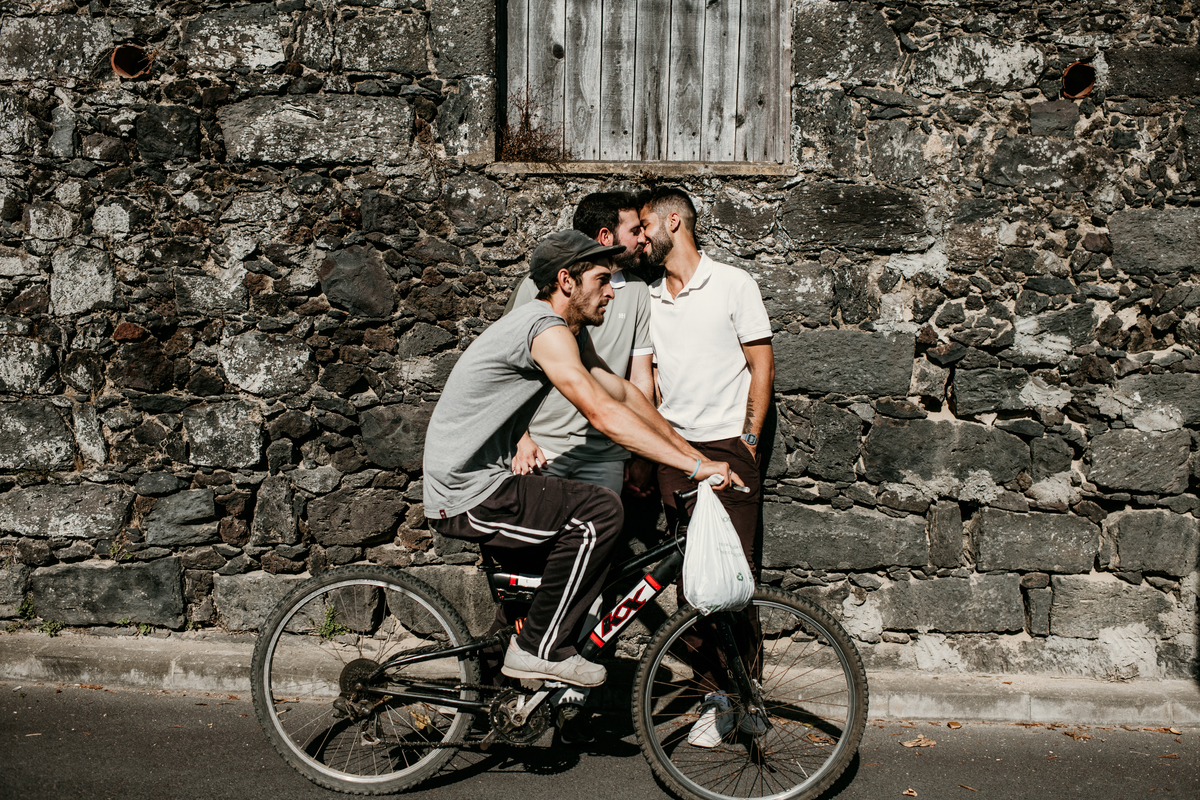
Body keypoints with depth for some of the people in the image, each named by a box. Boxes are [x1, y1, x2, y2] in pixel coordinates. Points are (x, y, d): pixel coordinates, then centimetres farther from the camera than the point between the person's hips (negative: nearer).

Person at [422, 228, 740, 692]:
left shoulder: (572, 333, 11)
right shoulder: (548, 330, -20)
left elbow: (625, 394, 14)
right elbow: (605, 415, -28)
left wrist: (694, 453, 8)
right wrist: (695, 467, -28)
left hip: (484, 482, 10)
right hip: (468, 497, -10)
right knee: (600, 511, -20)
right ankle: (540, 649, -9)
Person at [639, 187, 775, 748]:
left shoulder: (733, 285, 0)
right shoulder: (648, 298, 13)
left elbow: (762, 364, -1)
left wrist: (749, 438, -7)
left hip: (728, 446, -4)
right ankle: (715, 692, 9)